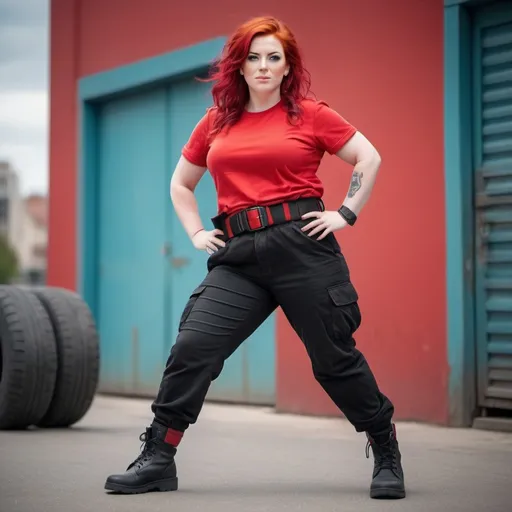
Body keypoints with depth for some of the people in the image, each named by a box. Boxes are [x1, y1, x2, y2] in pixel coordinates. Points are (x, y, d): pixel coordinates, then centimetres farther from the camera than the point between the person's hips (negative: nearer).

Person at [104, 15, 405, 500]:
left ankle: (387, 455, 20)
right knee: (192, 346, -10)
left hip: (302, 245, -3)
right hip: (238, 255, 3)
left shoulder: (310, 114, 5)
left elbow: (369, 158, 10)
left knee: (335, 356, 2)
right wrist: (196, 232, 13)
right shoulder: (216, 122, 14)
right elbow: (181, 183, 25)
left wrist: (346, 213, 3)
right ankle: (157, 459, 0)